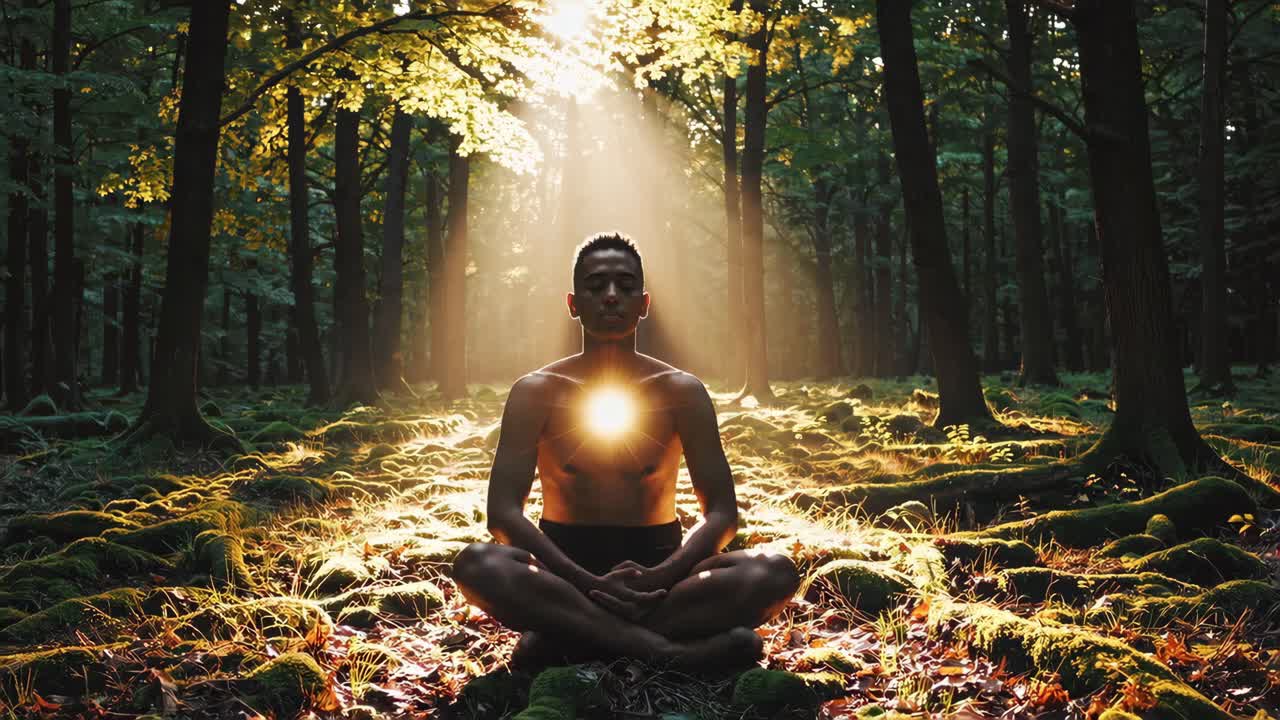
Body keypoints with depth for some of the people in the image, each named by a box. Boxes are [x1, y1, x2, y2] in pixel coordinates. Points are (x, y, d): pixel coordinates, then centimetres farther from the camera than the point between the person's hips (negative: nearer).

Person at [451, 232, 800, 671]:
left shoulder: (682, 392, 2)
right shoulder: (536, 392, -1)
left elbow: (722, 513, -3)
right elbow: (503, 513, -10)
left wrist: (658, 578, -23)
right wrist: (589, 584, -25)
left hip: (659, 571, 1)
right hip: (566, 574, -1)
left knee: (776, 572, -26)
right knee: (477, 564, -33)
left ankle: (570, 641, -31)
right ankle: (674, 652, -36)